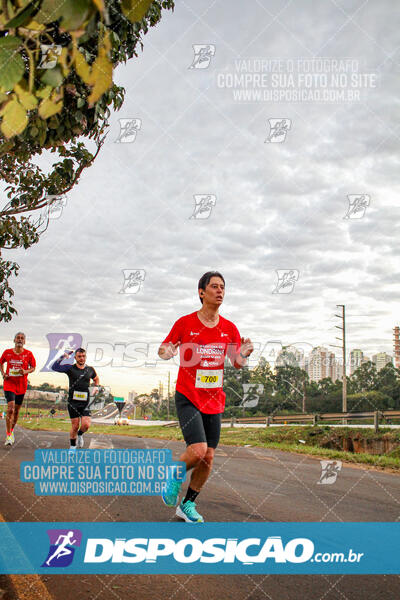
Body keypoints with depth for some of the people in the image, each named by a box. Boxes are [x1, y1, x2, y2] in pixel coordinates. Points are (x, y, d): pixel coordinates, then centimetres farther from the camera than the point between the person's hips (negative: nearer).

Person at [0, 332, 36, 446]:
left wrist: (26, 371, -15)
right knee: (10, 409, -16)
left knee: (16, 410, 13)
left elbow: (33, 367, 6)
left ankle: (11, 431, 35)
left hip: (21, 385, 2)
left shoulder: (28, 354, -2)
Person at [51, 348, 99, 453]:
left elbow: (96, 378, 29)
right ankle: (72, 446, 23)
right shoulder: (70, 368, -1)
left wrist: (96, 387, 11)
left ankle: (80, 434, 23)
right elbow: (54, 367, -11)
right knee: (75, 426, 2)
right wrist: (63, 356, -15)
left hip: (85, 403, 2)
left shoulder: (90, 370, 8)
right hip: (73, 402, -2)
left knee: (86, 425, -11)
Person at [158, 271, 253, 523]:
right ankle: (176, 477, 13)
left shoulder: (229, 328, 4)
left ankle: (188, 505, 23)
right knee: (198, 450, -19)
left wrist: (244, 354, -13)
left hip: (214, 401, 4)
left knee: (208, 457, 4)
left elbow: (237, 364, 10)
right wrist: (166, 353, -18)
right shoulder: (185, 323, -5)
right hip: (188, 397, -4)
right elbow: (163, 348, 6)